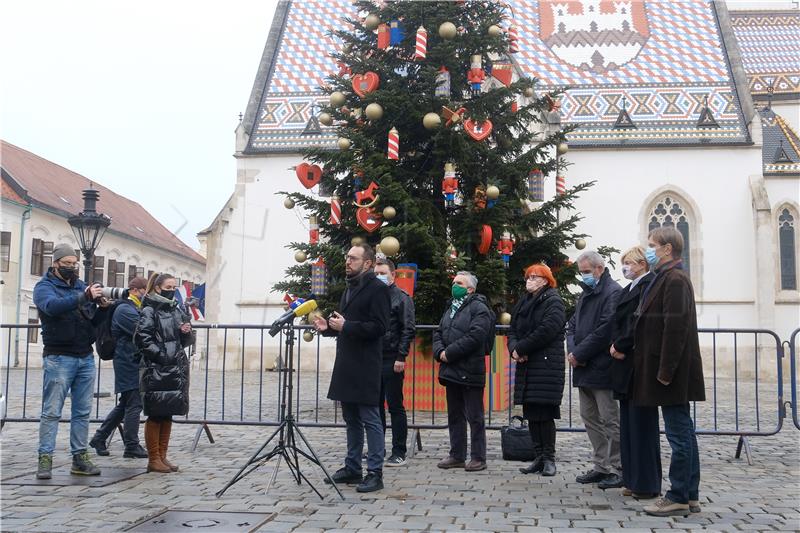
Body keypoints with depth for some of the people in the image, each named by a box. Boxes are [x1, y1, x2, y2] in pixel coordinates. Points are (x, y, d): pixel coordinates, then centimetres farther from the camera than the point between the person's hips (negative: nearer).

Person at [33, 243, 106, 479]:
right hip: (59, 358, -5)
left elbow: (95, 321, 12)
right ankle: (45, 459, 1)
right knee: (51, 412, -3)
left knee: (83, 412, 7)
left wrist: (102, 307, -9)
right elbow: (53, 306, -24)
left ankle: (80, 458, 13)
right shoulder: (44, 286, 0)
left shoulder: (81, 285, 15)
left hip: (86, 358, 5)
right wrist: (85, 296, -35)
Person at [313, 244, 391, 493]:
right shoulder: (349, 288, 20)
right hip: (346, 365, 9)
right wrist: (328, 327, 8)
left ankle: (375, 473, 2)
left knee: (370, 419, -4)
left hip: (365, 367, -9)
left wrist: (346, 326, -19)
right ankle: (352, 467, 24)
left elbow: (378, 327, -17)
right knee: (351, 419, 15)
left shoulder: (377, 289, -9)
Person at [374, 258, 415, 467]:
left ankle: (399, 453, 6)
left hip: (392, 361, -6)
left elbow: (408, 330, -9)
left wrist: (401, 357, -16)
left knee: (395, 407, 0)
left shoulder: (401, 298, -3)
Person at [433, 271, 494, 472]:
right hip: (451, 371, 8)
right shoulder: (450, 308, 18)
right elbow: (438, 333, 15)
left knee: (474, 417, -1)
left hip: (470, 372, -8)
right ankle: (457, 456, 22)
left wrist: (449, 353, -18)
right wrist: (440, 352, -5)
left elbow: (474, 337, -20)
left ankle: (478, 458, 6)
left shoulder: (479, 309, -8)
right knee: (455, 415, 14)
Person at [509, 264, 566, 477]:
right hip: (526, 364, 7)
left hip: (547, 364, -7)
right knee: (531, 414, 8)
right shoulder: (523, 302, 18)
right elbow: (513, 330, 15)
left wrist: (521, 348, -12)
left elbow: (546, 330, -17)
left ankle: (549, 459, 2)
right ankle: (539, 458, 15)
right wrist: (514, 348, -7)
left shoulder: (553, 301, -5)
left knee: (545, 413, -7)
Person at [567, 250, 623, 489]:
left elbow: (604, 331, -19)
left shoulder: (613, 292, -11)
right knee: (590, 418, 14)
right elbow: (572, 325, 17)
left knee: (610, 420, -3)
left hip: (601, 368, -9)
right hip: (584, 370, 9)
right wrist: (573, 351, -1)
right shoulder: (585, 294, 18)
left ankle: (617, 470, 5)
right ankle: (602, 467, 23)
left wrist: (580, 354, -15)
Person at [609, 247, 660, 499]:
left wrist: (620, 346, -11)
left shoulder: (649, 286, -11)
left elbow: (641, 322, -19)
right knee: (628, 422, 11)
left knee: (641, 422, -4)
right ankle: (633, 480, 18)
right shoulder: (628, 289, 19)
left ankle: (647, 483, 4)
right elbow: (618, 321, 16)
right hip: (624, 363, 9)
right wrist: (616, 346, -1)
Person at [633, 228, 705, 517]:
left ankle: (678, 498, 4)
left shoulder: (674, 279, -15)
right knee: (683, 432, 14)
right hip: (669, 372, 10)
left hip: (672, 373, -10)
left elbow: (675, 328, -21)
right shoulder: (667, 278, 16)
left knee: (679, 434, -3)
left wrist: (665, 371, -21)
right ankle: (690, 495, 22)